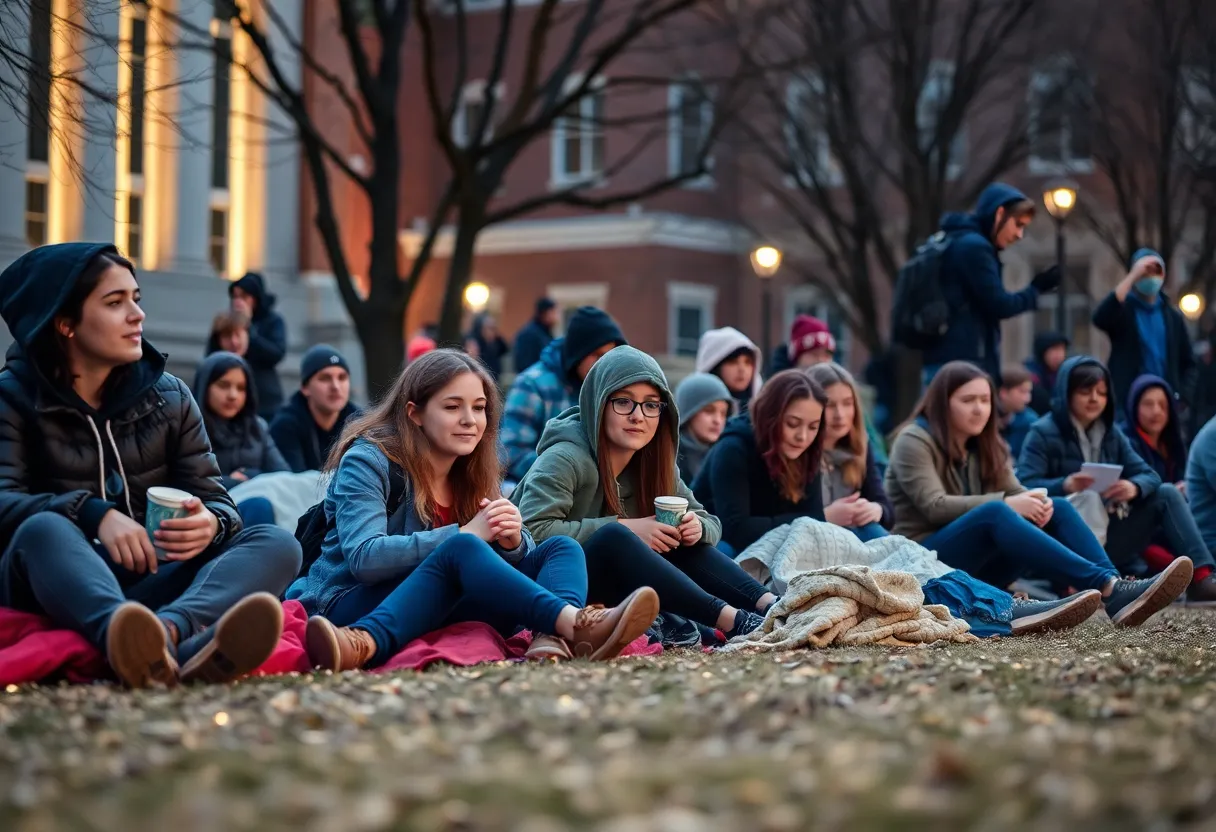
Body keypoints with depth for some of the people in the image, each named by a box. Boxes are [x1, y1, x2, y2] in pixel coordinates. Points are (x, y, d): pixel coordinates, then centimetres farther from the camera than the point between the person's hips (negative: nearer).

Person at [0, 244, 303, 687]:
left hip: (151, 584, 3)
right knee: (43, 529, -35)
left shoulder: (169, 396, 13)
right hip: (57, 587, -3)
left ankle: (173, 632, -57)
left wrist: (211, 524, -20)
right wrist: (94, 515, -29)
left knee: (275, 544, -21)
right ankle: (153, 643, -70)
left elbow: (214, 498, 6)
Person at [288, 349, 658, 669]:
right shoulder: (368, 460, -7)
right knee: (460, 550, -33)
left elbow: (510, 560, 8)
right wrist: (465, 535, -23)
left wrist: (512, 543, -17)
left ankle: (550, 640, -43)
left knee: (562, 548, -9)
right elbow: (363, 558, -21)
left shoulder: (474, 476, 13)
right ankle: (575, 624, -46)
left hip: (440, 614, 7)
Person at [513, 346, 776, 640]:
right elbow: (533, 530, -29)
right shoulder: (566, 459, -16)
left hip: (614, 592, 8)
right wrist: (624, 528, -26)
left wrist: (697, 528, -14)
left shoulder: (654, 465, 6)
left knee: (684, 545, -9)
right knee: (613, 537, -31)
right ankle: (731, 620, -38)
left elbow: (711, 523, 11)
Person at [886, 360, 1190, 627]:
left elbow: (1016, 493, 5)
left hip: (980, 564, 7)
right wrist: (1006, 503, -27)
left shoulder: (985, 445, 17)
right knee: (995, 513, -33)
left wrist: (1037, 503, -19)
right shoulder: (914, 441, -7)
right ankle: (1107, 588, -48)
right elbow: (935, 507, -20)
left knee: (1057, 508, -11)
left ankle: (1115, 589, -35)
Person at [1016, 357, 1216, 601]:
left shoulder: (1111, 434, 13)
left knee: (1167, 494, -6)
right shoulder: (1043, 433, -5)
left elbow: (1149, 476, 4)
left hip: (1110, 530, 7)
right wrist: (1064, 485, -37)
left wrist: (1134, 487, -21)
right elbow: (1024, 487, -17)